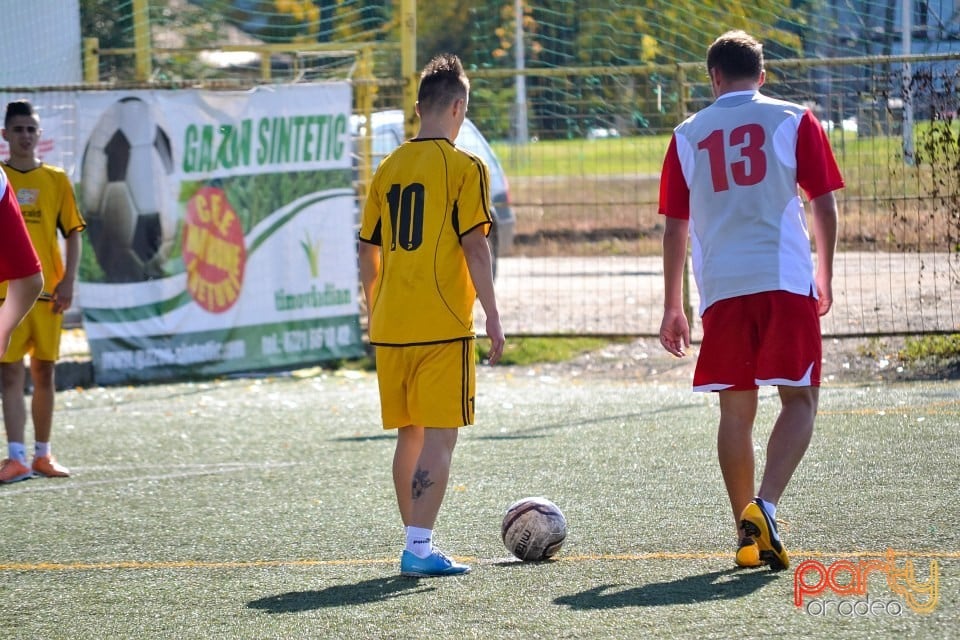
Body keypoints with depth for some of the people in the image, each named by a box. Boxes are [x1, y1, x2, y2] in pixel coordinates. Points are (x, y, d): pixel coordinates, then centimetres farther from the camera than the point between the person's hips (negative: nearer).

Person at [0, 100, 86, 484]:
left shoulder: (56, 180, 7)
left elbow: (73, 233, 8)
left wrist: (68, 281, -3)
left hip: (48, 291, 2)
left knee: (44, 372, 8)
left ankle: (42, 455, 18)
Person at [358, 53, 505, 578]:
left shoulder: (388, 169, 10)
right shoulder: (463, 167, -6)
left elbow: (369, 252, 13)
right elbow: (474, 247, -11)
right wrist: (492, 316, -7)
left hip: (390, 325, 6)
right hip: (443, 326, -6)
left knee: (410, 435, 15)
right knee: (440, 436, -5)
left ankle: (415, 542, 20)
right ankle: (420, 549, -13)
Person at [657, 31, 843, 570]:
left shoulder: (689, 135, 10)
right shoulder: (793, 120, 5)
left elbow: (675, 227, 11)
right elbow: (824, 204, 3)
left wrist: (673, 307, 17)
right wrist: (825, 276, 15)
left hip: (721, 286, 2)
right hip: (785, 281, -2)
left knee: (736, 410, 9)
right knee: (800, 400, 2)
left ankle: (748, 535, 8)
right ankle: (764, 507, -18)